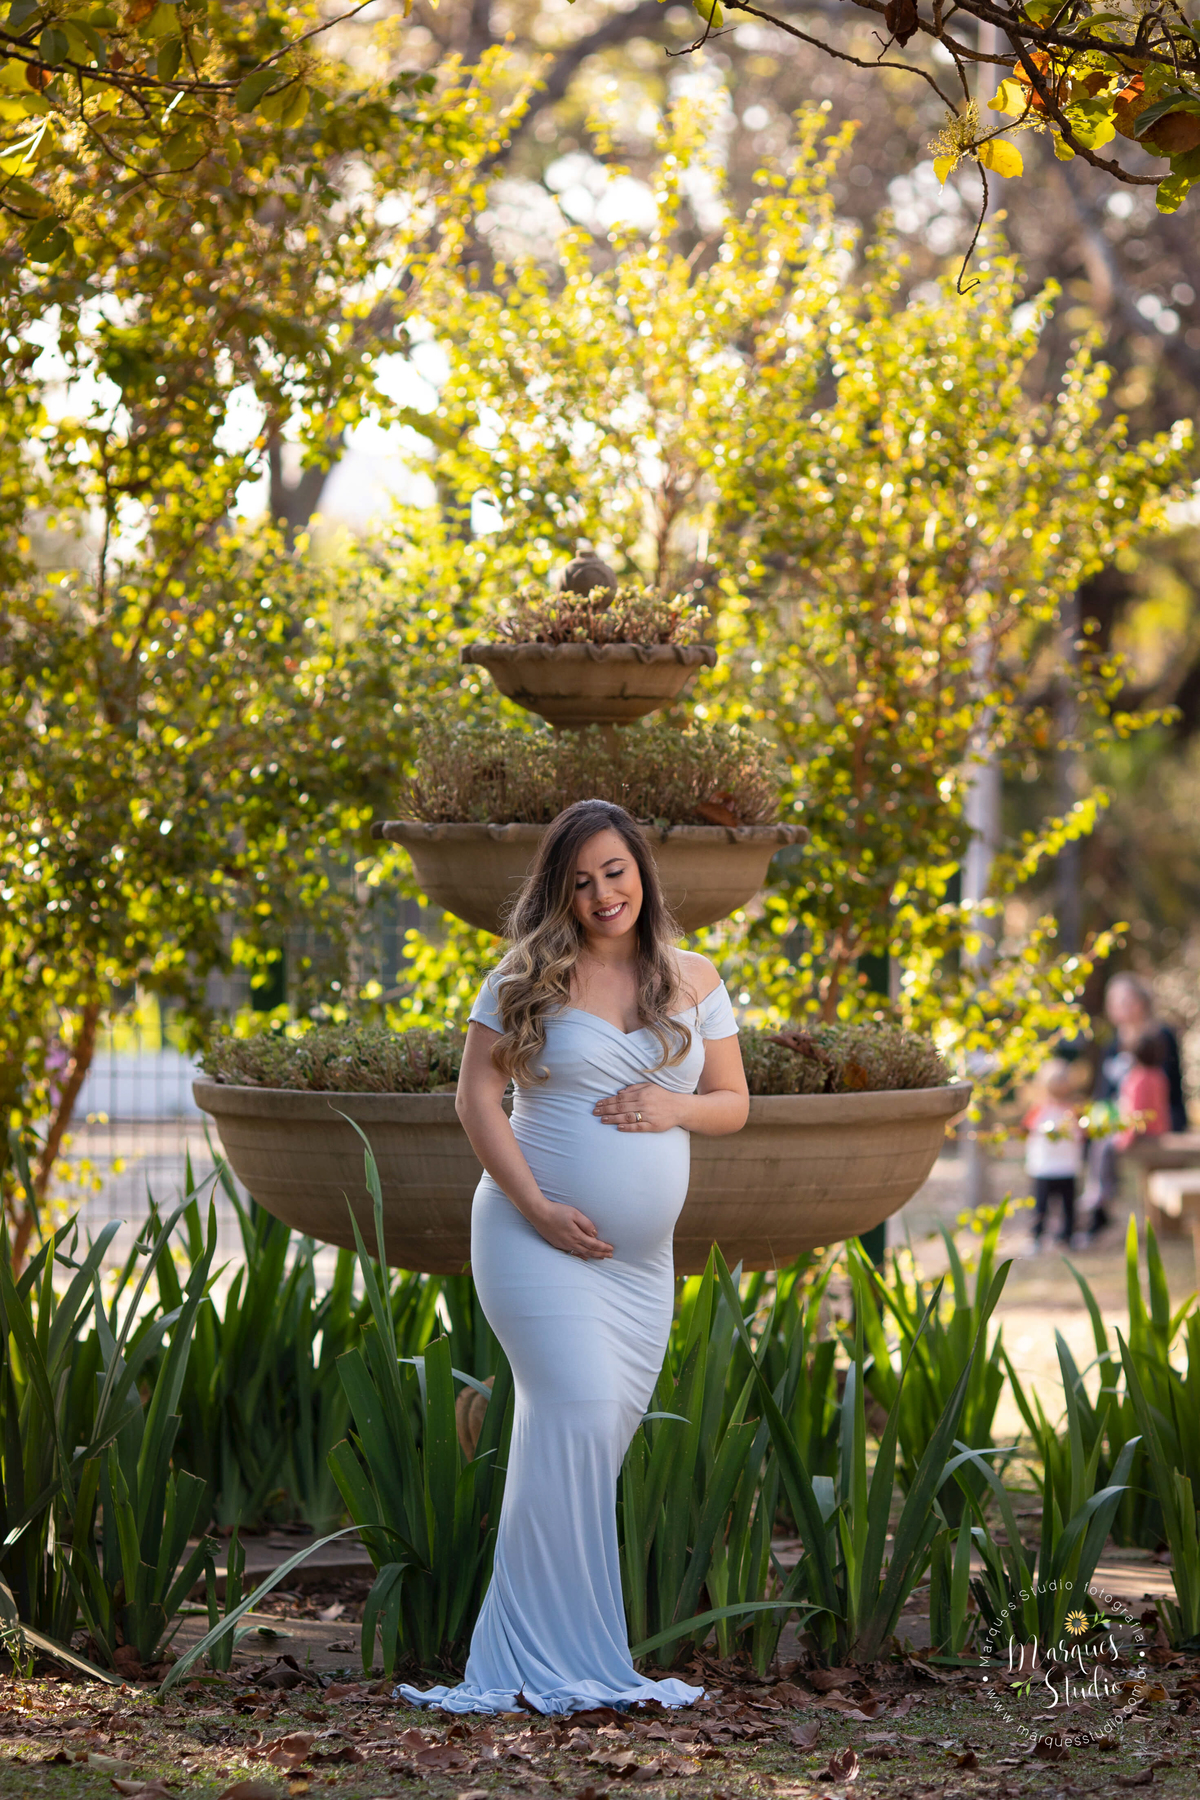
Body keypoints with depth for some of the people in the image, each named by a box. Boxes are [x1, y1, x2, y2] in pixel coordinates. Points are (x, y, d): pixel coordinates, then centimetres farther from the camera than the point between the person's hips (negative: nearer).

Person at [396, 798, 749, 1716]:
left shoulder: (694, 980, 10)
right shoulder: (529, 978, -1)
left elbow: (734, 1103, 13)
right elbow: (476, 1094, -5)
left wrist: (678, 1107, -10)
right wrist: (536, 1205, -15)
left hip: (641, 1260, 5)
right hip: (542, 1238, -5)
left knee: (602, 1440, 6)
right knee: (576, 1418, -16)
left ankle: (559, 1653, 13)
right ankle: (552, 1660, -13)